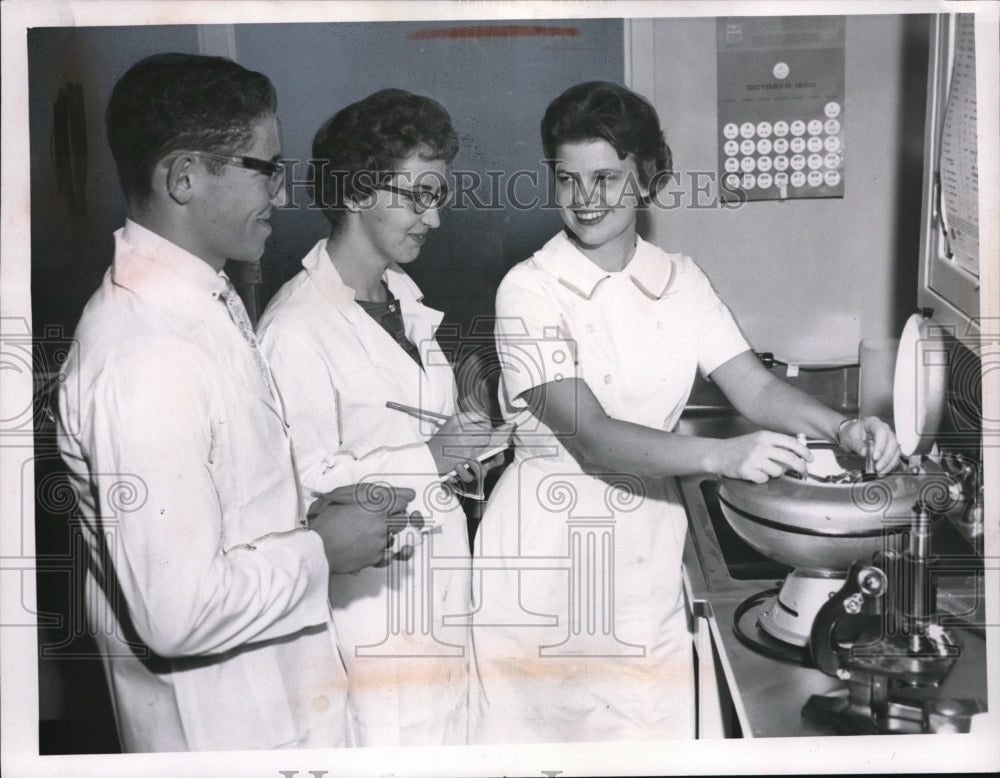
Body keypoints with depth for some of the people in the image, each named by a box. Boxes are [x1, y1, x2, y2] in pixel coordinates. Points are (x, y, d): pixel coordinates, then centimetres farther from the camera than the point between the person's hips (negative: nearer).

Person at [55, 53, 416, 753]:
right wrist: (320, 548, -17)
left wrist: (315, 511, -1)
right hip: (222, 727, -8)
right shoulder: (147, 356, -28)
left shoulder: (207, 302, 4)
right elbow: (179, 611, -29)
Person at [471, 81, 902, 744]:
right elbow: (591, 436, -21)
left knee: (653, 722, 12)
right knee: (539, 721, 8)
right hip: (545, 549, -4)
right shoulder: (529, 289, -12)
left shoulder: (680, 281, 4)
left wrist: (842, 427, -20)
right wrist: (722, 455, -33)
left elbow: (757, 388, -2)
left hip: (646, 549, 4)